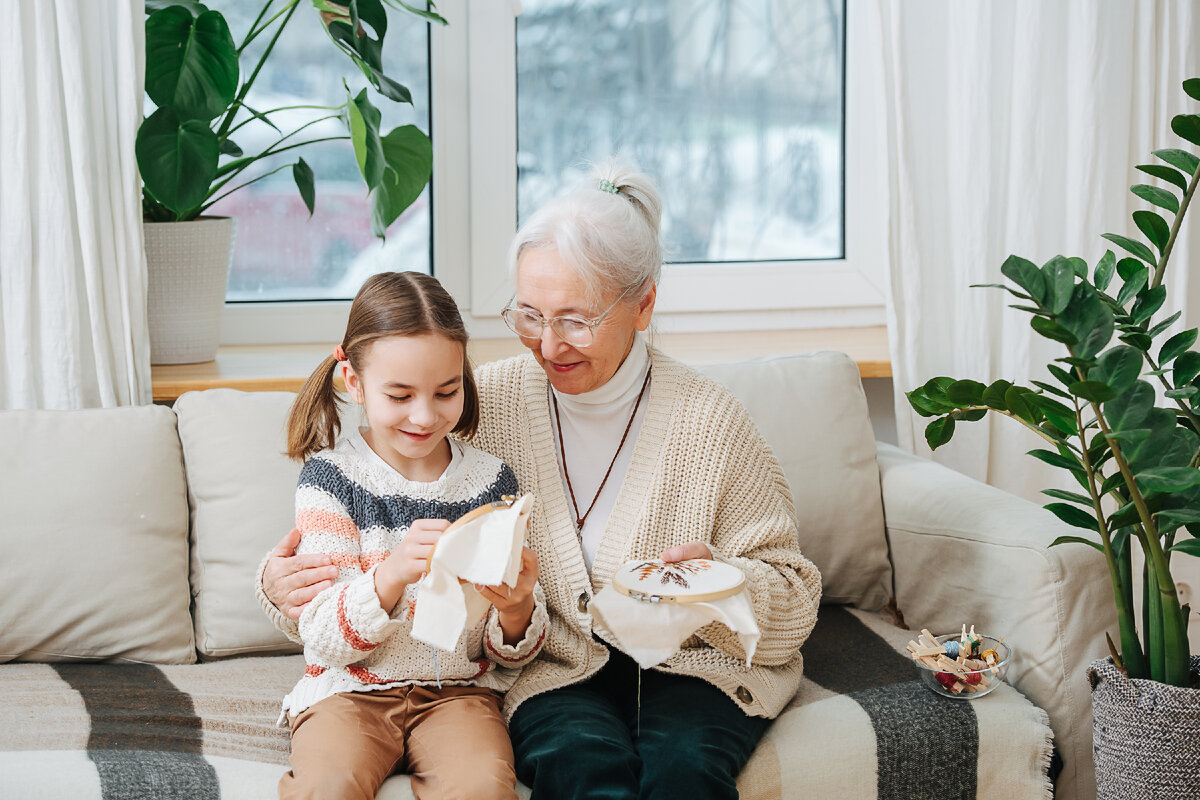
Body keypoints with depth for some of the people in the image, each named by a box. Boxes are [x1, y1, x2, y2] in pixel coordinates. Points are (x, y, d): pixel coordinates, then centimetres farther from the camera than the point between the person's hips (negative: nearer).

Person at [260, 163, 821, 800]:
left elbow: (791, 603, -1)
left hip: (689, 661, 0)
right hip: (551, 668, 1)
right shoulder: (487, 403, 0)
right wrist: (286, 584, -16)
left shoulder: (709, 421, -5)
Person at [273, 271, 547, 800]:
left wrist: (515, 611, -17)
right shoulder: (330, 475, -3)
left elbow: (510, 654, 7)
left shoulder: (491, 480, 3)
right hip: (350, 690, -1)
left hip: (457, 691, 1)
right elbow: (322, 641, -11)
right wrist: (391, 576, -29)